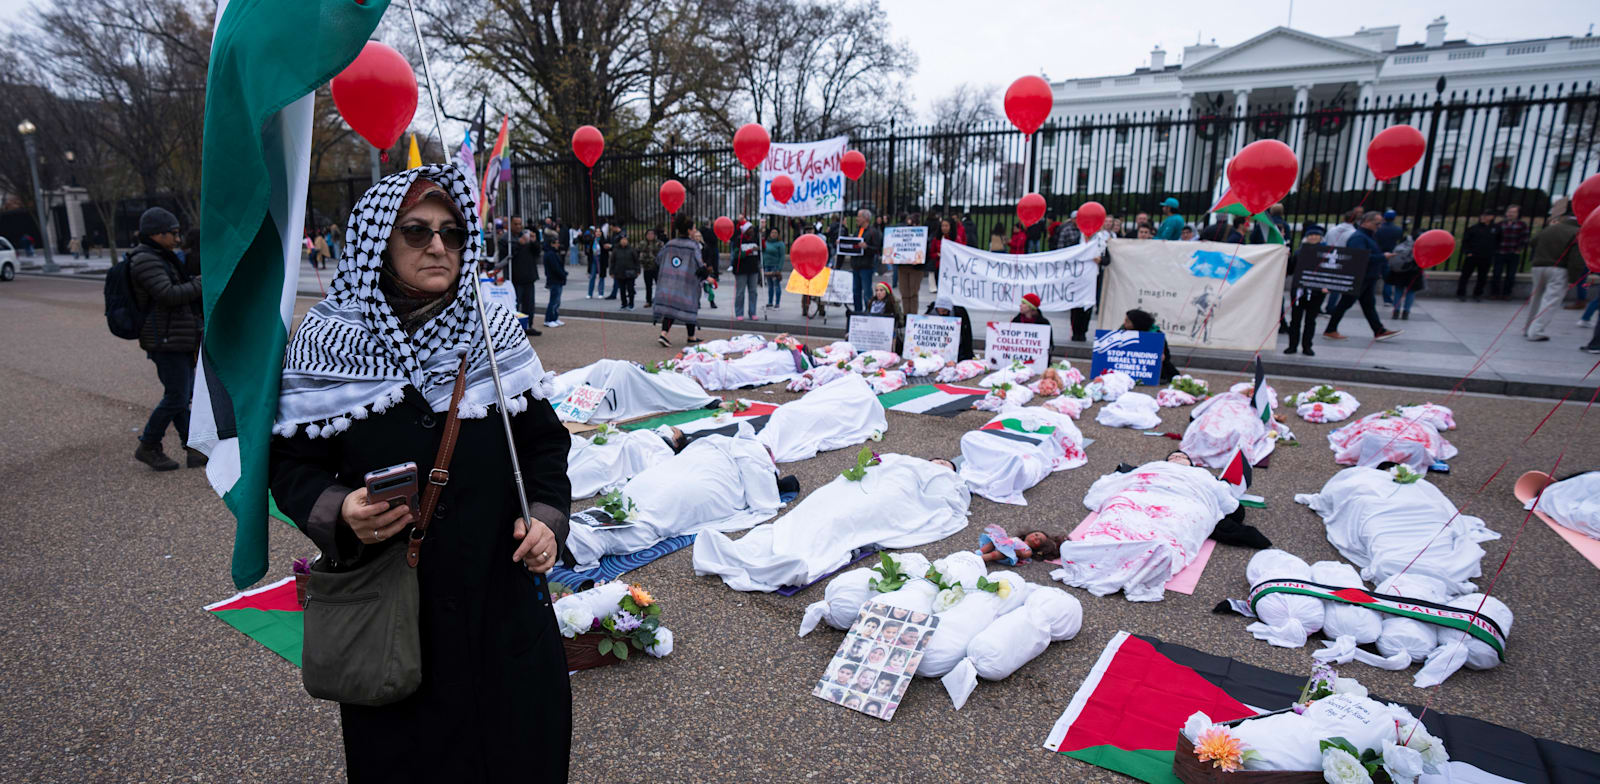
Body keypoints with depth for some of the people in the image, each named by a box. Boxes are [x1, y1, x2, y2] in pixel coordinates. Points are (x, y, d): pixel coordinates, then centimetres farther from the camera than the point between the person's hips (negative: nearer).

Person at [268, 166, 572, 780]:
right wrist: (341, 512, -20)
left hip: (501, 591, 2)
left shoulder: (495, 331, 0)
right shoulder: (325, 341, -6)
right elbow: (292, 464, -1)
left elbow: (544, 440, 5)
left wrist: (546, 517, -9)